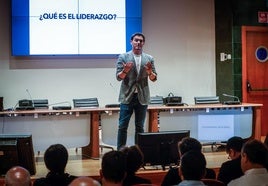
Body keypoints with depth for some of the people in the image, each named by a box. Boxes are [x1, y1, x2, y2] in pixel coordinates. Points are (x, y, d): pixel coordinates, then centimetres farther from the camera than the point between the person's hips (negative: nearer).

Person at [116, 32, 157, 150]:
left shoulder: (149, 59, 8)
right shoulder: (123, 57, 2)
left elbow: (154, 79, 6)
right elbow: (119, 77, -2)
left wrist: (150, 72, -16)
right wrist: (125, 71, -23)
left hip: (142, 97, 2)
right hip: (127, 96, -2)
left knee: (140, 127, 7)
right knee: (122, 126, -3)